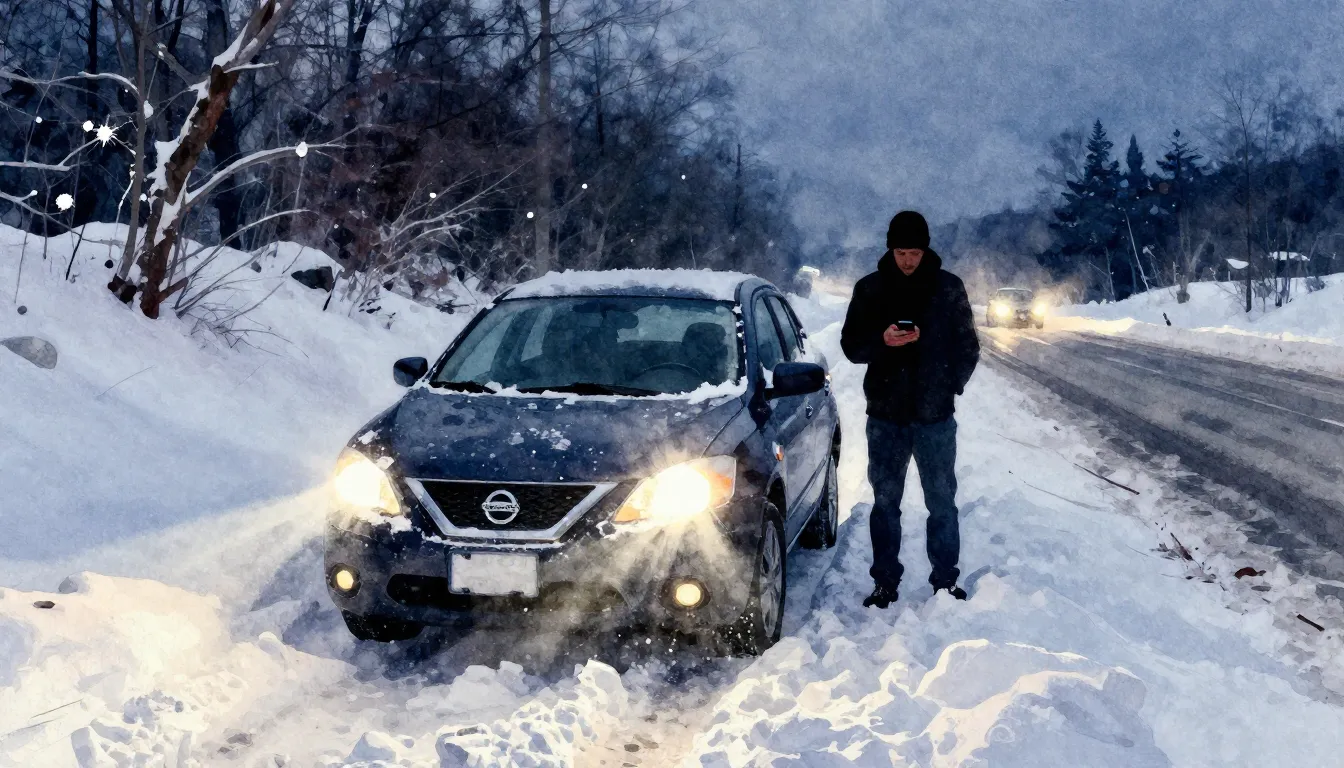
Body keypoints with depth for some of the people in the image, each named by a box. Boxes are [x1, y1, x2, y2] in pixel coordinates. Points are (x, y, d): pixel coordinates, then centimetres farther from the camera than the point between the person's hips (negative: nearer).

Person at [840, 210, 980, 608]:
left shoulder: (949, 287, 0)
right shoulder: (870, 289, 2)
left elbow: (968, 347, 6)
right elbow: (851, 345, 4)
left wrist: (951, 386, -7)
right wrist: (882, 340, -16)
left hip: (935, 415, -1)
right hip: (886, 414, 1)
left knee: (942, 501, 5)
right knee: (885, 502, 8)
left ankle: (945, 580, 15)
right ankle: (885, 583, 17)